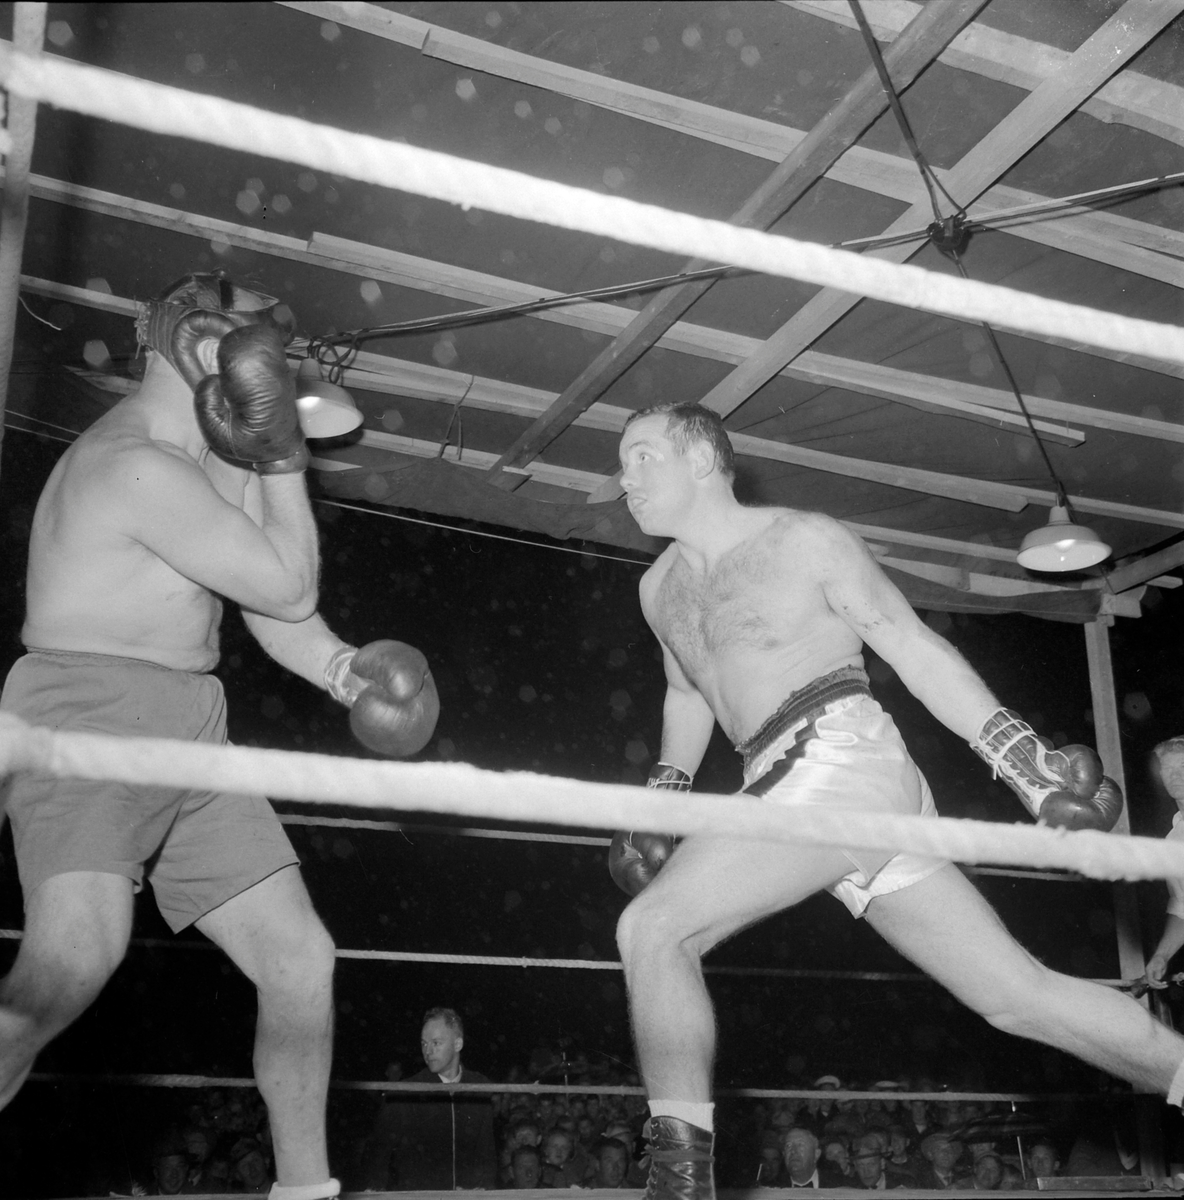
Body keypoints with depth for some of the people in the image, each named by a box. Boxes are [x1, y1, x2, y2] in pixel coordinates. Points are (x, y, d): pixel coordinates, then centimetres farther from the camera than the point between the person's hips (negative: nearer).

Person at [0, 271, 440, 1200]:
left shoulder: (215, 462, 16)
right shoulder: (139, 465, -16)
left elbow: (270, 603, 18)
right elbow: (289, 588, -13)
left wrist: (342, 669, 1)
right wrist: (286, 462, -2)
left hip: (190, 736, 9)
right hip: (85, 715, -9)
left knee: (302, 959, 6)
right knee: (80, 951, -34)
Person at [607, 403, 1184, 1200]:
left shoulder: (805, 540, 0)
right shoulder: (659, 589, 20)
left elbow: (916, 649, -1)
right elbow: (689, 694, 34)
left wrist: (1025, 760, -6)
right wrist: (662, 797, 20)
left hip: (847, 759, -7)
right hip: (790, 796, 7)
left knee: (652, 927, -19)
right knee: (1019, 994, 7)